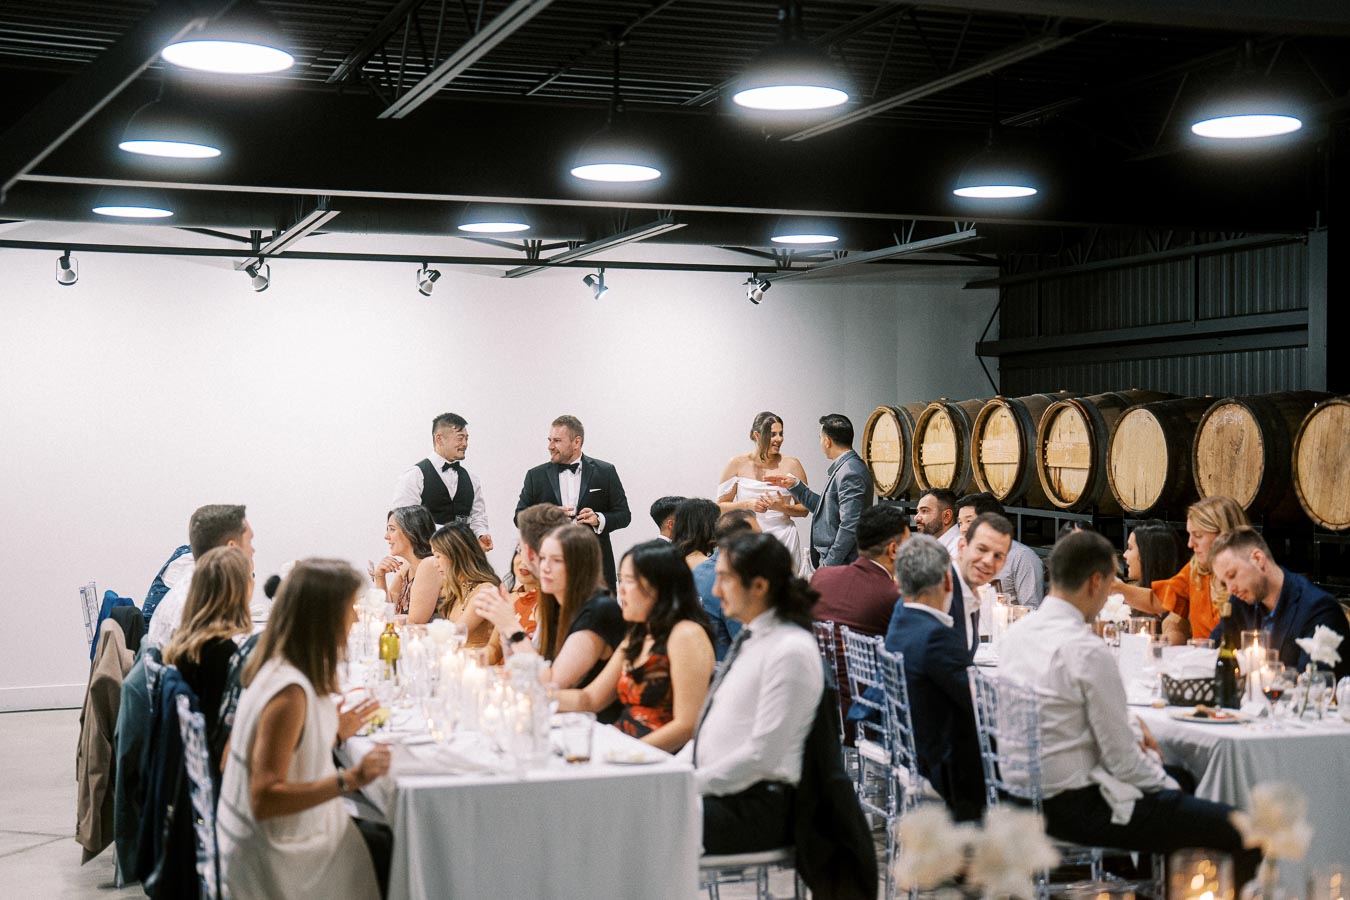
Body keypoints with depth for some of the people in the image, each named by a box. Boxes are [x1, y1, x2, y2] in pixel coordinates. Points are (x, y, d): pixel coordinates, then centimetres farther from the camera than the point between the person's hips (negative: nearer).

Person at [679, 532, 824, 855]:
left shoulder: (790, 651, -14)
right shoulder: (749, 639, 15)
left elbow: (762, 755, -18)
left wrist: (690, 784, -15)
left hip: (758, 808, -9)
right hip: (713, 788, 9)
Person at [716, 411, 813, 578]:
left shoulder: (792, 464, 3)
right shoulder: (737, 464, 2)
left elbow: (804, 509, 7)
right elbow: (721, 506, 4)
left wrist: (782, 507, -11)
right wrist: (747, 504, -11)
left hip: (783, 537, 0)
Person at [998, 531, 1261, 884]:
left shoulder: (1015, 634, 4)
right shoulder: (1089, 652, -22)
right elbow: (1121, 760, -17)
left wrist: (1128, 734, 10)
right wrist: (1162, 782, 2)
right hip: (1074, 808, -9)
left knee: (1180, 777, 31)